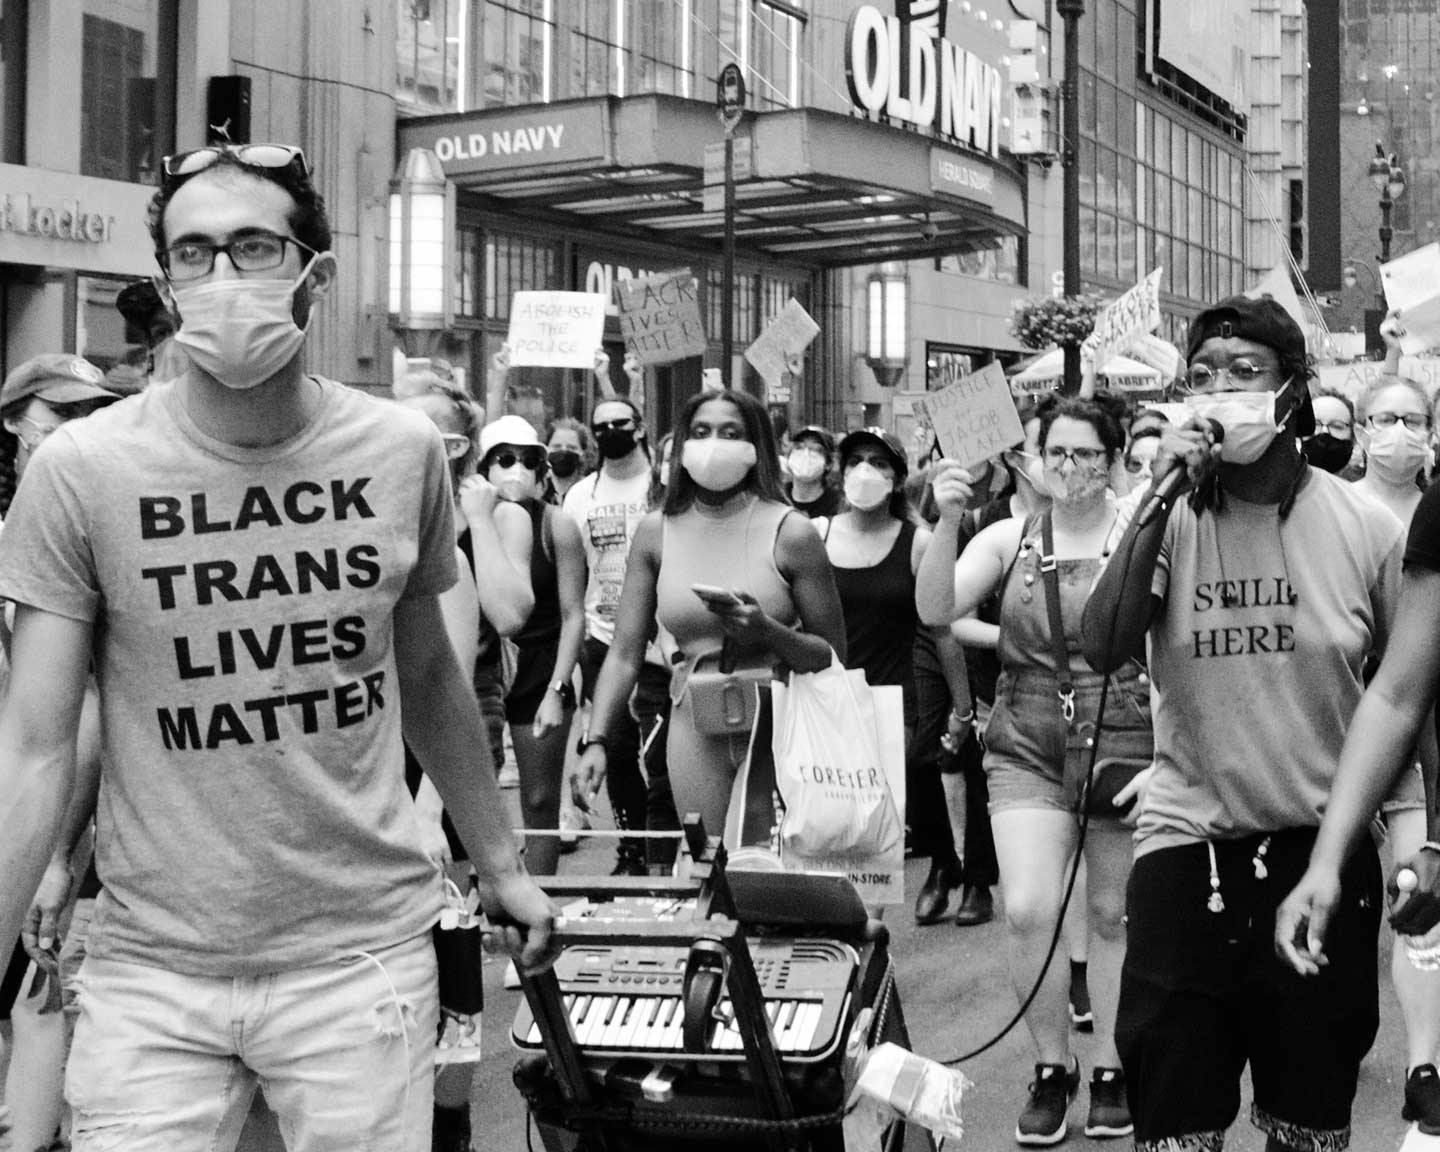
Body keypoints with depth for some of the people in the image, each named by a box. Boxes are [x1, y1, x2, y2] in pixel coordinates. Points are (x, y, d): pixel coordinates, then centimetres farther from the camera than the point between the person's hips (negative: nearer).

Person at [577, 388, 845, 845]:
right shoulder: (657, 531, 4)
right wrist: (596, 740, -6)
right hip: (695, 726, 2)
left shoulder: (790, 532, -6)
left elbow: (833, 657, -2)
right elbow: (624, 654, 5)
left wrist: (766, 631, -19)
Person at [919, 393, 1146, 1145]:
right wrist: (948, 521, -18)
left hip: (1123, 741, -1)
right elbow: (935, 610, -6)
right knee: (1026, 912, -8)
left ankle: (1113, 1069, 26)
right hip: (1028, 746, 1)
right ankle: (1051, 1068, 12)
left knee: (1115, 915, 8)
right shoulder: (1010, 539, 4)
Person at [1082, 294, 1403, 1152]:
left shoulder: (1366, 528, -4)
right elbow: (1102, 650, -15)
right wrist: (1158, 499, -19)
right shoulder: (1168, 518, -1)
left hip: (1323, 848, 0)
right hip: (1187, 846, 0)